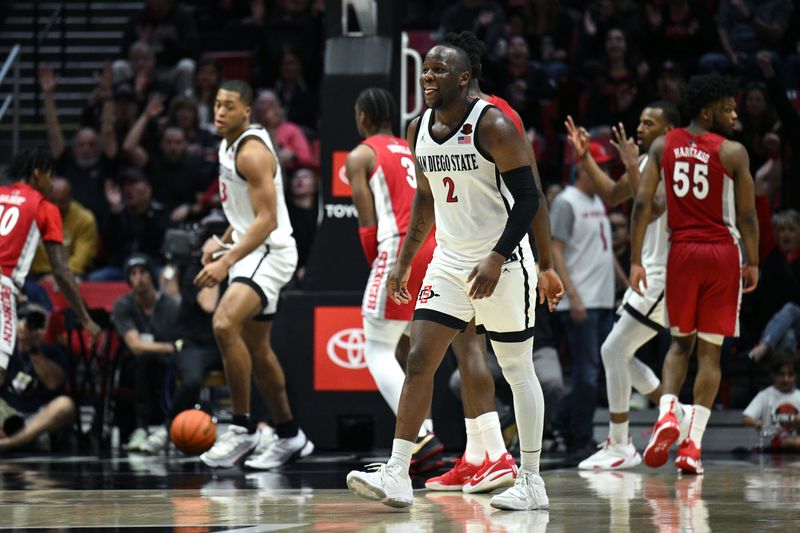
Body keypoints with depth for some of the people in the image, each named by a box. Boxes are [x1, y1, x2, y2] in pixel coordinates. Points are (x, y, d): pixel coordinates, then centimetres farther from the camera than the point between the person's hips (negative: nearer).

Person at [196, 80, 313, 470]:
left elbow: (267, 220, -24)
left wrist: (226, 262, -30)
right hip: (250, 251, 11)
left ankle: (242, 428, -20)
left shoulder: (252, 152, -18)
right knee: (256, 349, 16)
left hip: (270, 252, -11)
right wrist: (223, 242, 12)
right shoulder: (228, 147, 12)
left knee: (224, 324, -28)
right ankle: (289, 437, 28)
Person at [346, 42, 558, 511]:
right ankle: (397, 476, -8)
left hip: (503, 262, -6)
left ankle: (532, 482, 11)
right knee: (420, 359, -5)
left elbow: (528, 198, -16)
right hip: (449, 260, 6)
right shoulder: (419, 129, 7)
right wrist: (404, 263, 16)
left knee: (518, 370, 3)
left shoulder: (493, 125, -14)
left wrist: (496, 259, -24)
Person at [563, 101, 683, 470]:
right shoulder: (647, 162, 12)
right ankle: (680, 418, 22)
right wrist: (585, 156, 15)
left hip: (663, 277, -10)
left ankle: (620, 447, -5)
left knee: (613, 351, -11)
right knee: (620, 356, 13)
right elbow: (611, 196, 23)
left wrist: (631, 167, -29)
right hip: (648, 274, 10)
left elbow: (651, 210, -30)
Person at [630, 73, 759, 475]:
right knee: (710, 350, 4)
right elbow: (747, 215, -5)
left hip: (681, 251, 3)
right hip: (722, 253, -3)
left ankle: (666, 413, -8)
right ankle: (693, 444, -4)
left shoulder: (663, 146, 3)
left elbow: (643, 203, -3)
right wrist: (753, 262, 8)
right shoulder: (732, 153, -7)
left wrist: (636, 260, 0)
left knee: (681, 343, 18)